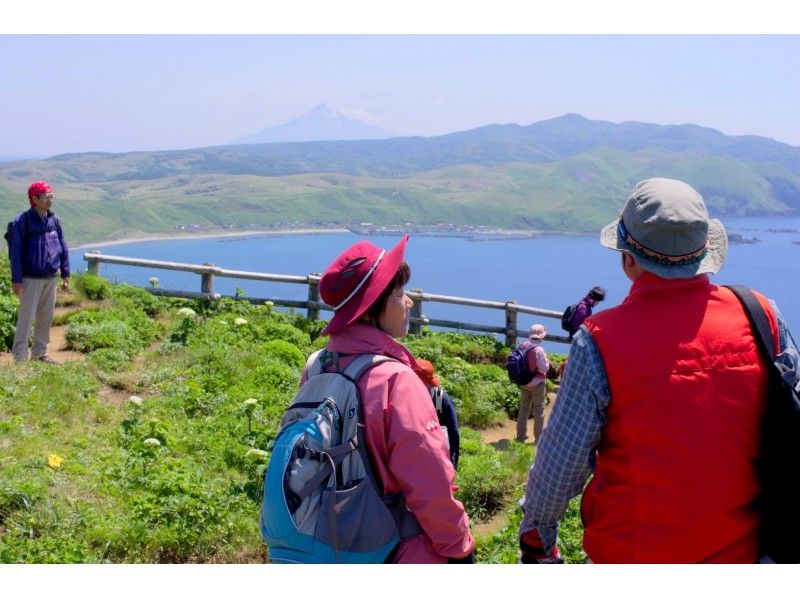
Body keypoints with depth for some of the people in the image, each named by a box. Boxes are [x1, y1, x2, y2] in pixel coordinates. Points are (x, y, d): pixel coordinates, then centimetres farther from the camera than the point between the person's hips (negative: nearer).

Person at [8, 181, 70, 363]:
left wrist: (65, 275, 9)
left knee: (46, 318, 12)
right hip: (31, 279, -5)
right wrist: (16, 280, -13)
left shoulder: (54, 220, 5)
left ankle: (40, 352, 25)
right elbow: (16, 252, -11)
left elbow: (63, 248, 10)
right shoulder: (23, 221, -11)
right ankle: (20, 357, 3)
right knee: (26, 318, -3)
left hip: (51, 278, 6)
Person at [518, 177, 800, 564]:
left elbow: (561, 462, -13)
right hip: (738, 550, 3)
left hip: (634, 554, -3)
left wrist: (535, 533, 4)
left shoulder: (600, 342, -20)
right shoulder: (762, 317, -10)